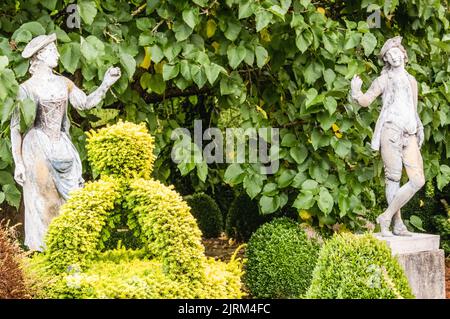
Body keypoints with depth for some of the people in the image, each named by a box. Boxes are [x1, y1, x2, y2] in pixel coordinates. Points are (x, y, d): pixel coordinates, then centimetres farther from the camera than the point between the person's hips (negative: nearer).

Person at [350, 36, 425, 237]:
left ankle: (386, 217, -3)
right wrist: (356, 92, -19)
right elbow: (366, 100, -1)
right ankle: (397, 224, -4)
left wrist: (418, 135, 25)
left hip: (409, 135, 5)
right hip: (390, 131, -5)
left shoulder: (412, 81, 23)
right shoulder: (383, 80, 9)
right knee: (393, 178, -8)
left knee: (418, 180, -8)